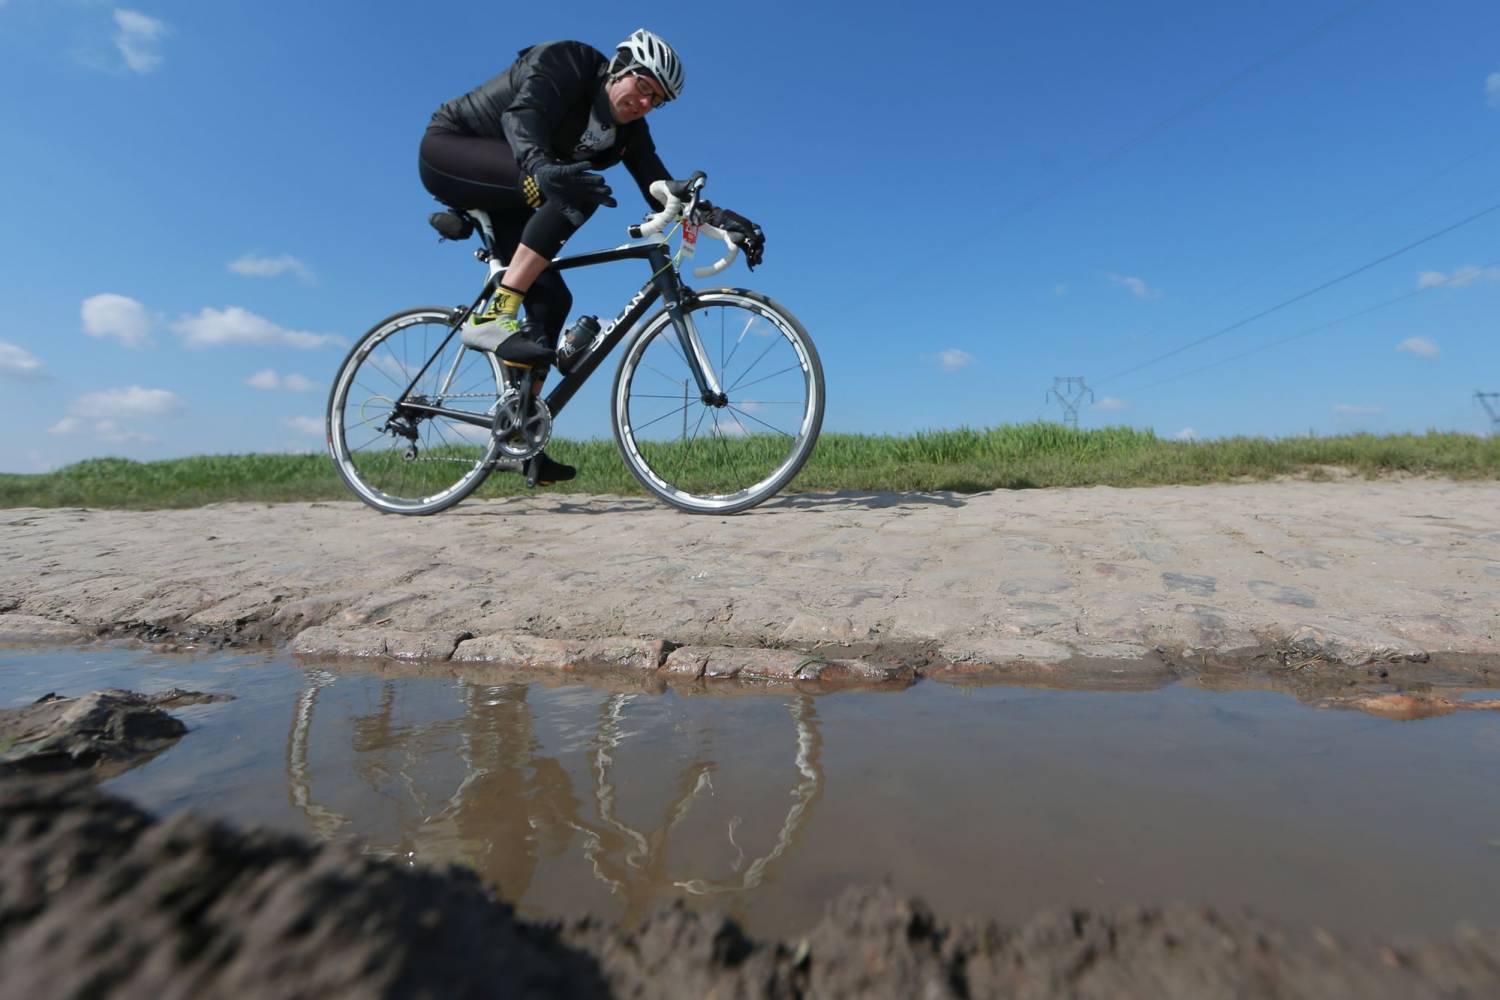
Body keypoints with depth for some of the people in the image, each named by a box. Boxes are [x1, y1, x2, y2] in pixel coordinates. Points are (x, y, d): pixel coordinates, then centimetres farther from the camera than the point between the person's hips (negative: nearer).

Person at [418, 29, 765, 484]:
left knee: (552, 298, -6)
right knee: (574, 188, -31)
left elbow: (662, 191, -10)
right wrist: (540, 166, -59)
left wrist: (719, 216, -27)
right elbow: (522, 113, -37)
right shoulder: (565, 61, -19)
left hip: (495, 191, 7)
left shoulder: (628, 131, -1)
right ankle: (495, 315, -38)